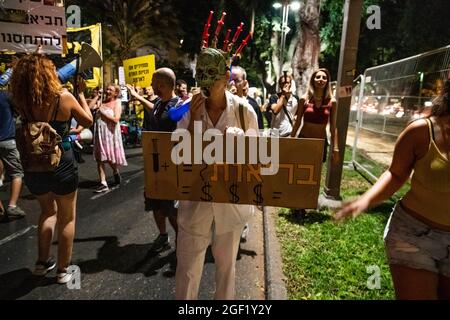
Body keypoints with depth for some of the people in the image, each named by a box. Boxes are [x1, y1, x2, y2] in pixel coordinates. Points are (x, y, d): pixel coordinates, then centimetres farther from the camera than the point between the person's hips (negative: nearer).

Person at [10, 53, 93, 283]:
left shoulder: (21, 101, -5)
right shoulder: (64, 97, -13)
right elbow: (88, 121, -1)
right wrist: (81, 94, 8)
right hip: (61, 165, -4)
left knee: (48, 211, 28)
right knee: (67, 218, 14)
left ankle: (42, 263, 34)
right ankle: (63, 270, 24)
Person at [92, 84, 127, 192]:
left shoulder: (117, 103, -3)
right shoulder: (102, 102, 13)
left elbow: (116, 119, -15)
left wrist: (103, 112, -12)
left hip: (110, 133, -5)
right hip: (99, 133, 5)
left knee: (110, 159, 3)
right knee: (100, 159, 2)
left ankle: (116, 172, 35)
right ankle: (103, 183, 5)